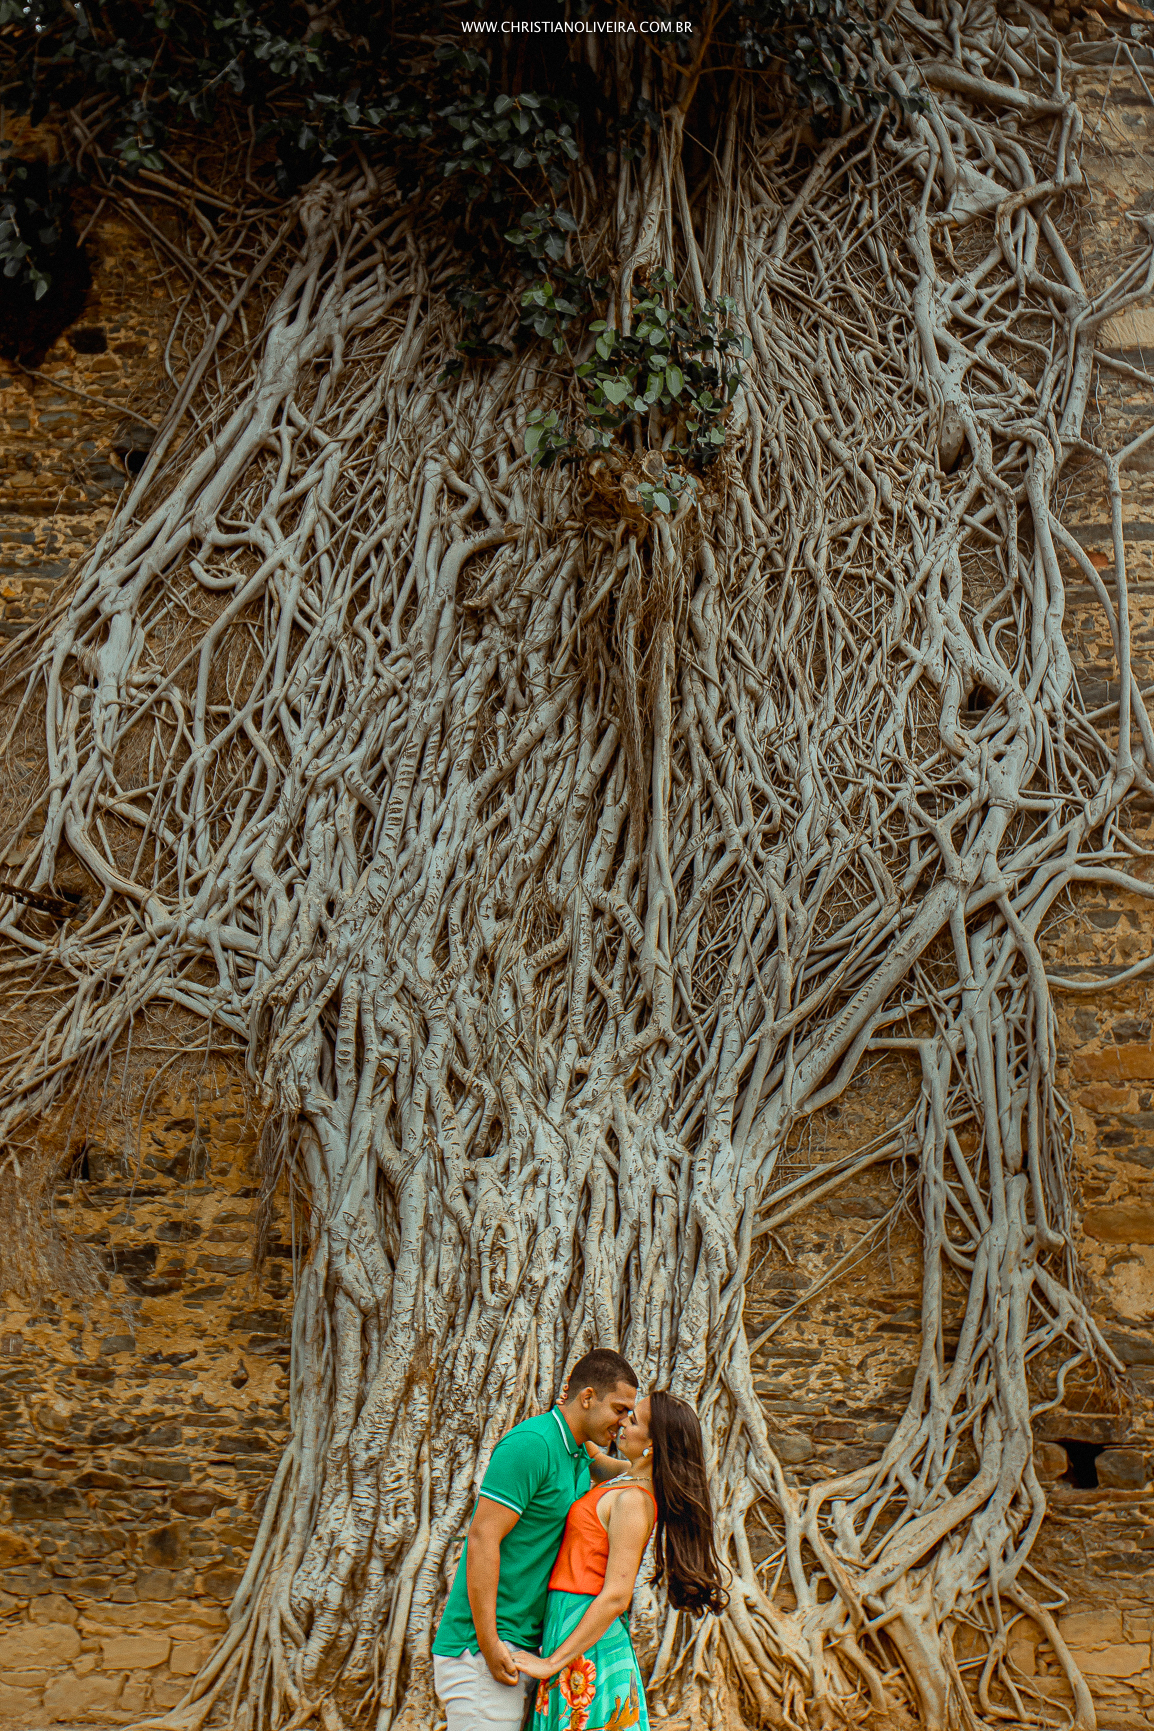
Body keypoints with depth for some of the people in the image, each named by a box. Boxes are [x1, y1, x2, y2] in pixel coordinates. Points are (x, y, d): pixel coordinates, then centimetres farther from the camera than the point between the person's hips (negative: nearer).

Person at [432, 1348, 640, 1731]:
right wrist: (489, 1643, -21)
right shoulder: (530, 1444, -16)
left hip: (522, 1646, 9)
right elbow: (482, 1540, -20)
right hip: (481, 1646, -9)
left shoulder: (579, 1452, 13)